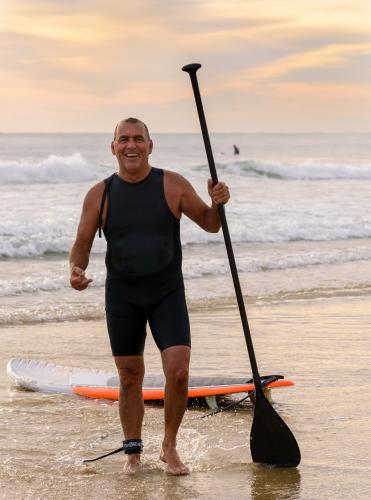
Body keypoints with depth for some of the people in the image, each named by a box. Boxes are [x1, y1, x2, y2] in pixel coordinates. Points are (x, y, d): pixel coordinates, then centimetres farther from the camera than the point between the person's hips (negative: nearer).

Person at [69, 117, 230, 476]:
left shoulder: (172, 185, -4)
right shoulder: (99, 195, -2)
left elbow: (210, 225, 4)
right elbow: (82, 244, 4)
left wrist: (218, 204, -18)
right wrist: (76, 271, -17)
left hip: (167, 292, -1)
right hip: (122, 295, 1)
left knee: (178, 372, -12)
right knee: (130, 377, 7)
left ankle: (169, 447, 8)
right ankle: (133, 453, 24)